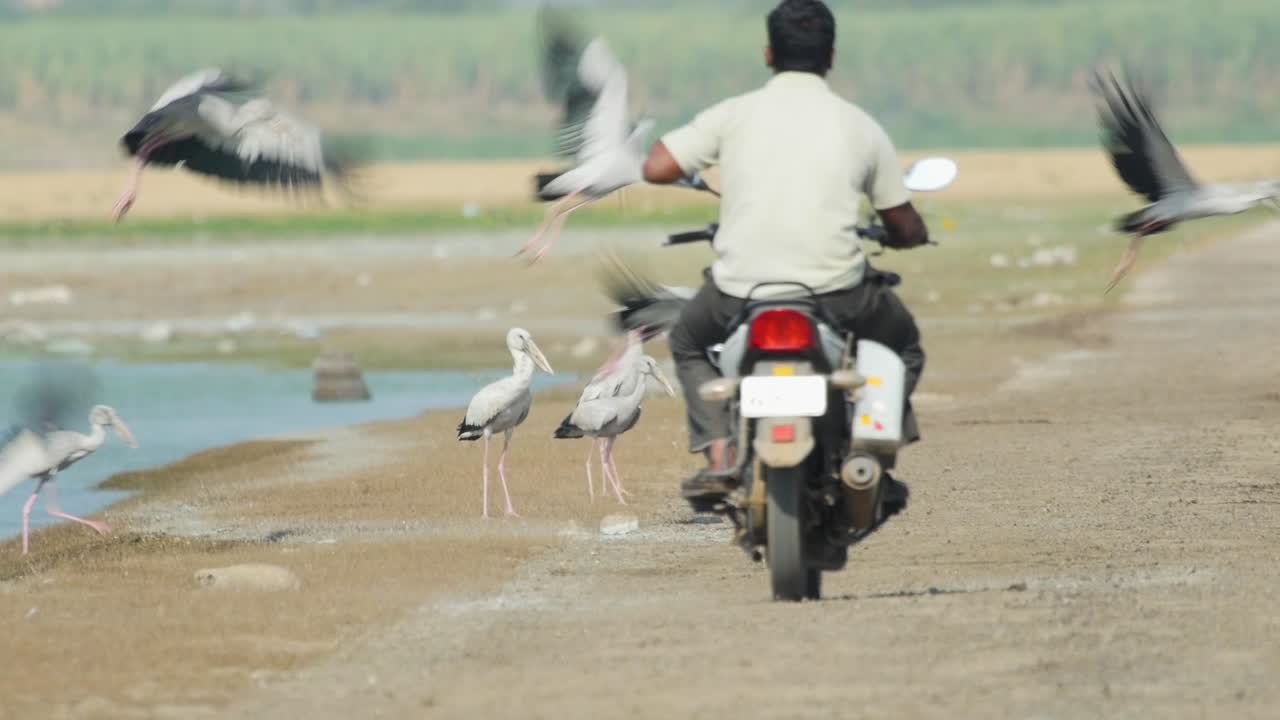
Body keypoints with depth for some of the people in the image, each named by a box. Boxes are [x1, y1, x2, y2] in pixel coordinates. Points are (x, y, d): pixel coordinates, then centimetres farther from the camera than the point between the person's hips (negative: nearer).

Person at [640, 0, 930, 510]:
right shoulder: (859, 127, 6)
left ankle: (719, 458, 11)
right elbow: (907, 229, 12)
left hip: (741, 290, 0)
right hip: (837, 292, 0)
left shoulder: (734, 114, 3)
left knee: (689, 342, 32)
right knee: (901, 344, 31)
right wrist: (896, 236, 38)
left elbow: (656, 168, -3)